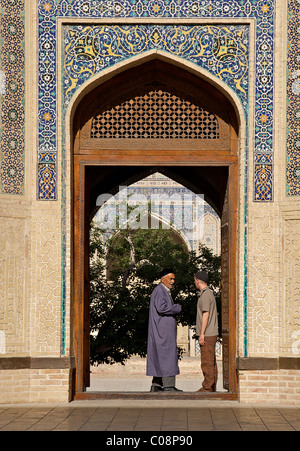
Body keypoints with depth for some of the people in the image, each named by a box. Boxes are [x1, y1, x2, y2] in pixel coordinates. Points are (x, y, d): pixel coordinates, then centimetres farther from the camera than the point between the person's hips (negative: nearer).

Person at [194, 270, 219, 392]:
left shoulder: (205, 294, -13)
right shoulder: (209, 293, 18)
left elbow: (206, 315, -19)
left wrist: (202, 334, -19)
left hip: (207, 335, -10)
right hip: (210, 334, 10)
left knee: (207, 362, -8)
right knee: (211, 362, 10)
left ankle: (207, 387, -7)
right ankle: (212, 387, 13)